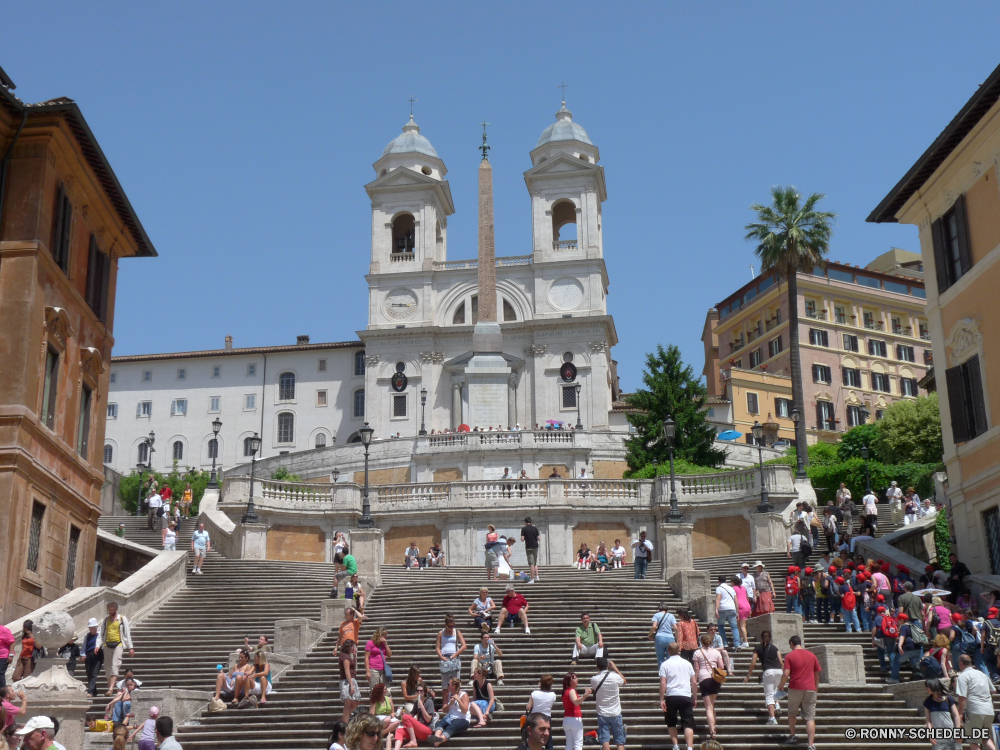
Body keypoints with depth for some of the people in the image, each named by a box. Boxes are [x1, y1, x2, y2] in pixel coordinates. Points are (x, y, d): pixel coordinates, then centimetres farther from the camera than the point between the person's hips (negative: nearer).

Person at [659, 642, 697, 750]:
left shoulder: (665, 664, 2)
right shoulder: (687, 663, 10)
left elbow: (663, 683, -6)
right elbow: (694, 682, 11)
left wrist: (661, 700, -4)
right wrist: (695, 698, 20)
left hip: (671, 696, -1)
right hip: (686, 696, 1)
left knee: (671, 723, 17)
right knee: (688, 724, -2)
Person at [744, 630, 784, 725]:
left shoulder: (758, 648, 11)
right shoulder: (774, 647, 19)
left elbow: (753, 663, 5)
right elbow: (781, 663, 14)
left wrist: (748, 676, 12)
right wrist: (782, 675, 26)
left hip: (768, 671, -3)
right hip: (778, 670, 3)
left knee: (769, 695, -1)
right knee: (775, 688, 35)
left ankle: (772, 718, -12)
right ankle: (777, 703, 16)